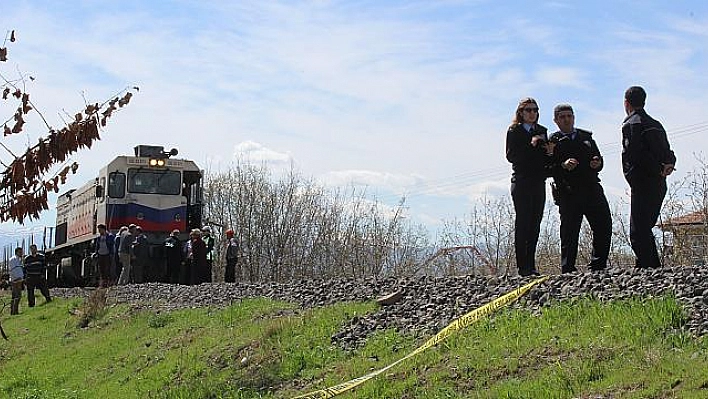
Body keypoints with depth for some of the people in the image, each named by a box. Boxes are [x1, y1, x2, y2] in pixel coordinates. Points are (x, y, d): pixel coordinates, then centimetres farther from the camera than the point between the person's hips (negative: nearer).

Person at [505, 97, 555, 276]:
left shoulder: (542, 131, 17)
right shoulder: (514, 131, 1)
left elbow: (546, 159, 18)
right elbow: (511, 156, -11)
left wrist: (549, 153, -4)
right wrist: (530, 145, -19)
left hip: (538, 182, 5)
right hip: (521, 182, -5)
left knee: (535, 223, 3)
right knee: (523, 223, -6)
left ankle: (531, 266, 6)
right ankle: (523, 266, -6)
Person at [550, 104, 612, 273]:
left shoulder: (586, 137, 20)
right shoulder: (553, 141, 5)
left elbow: (598, 159, 23)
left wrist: (597, 163, 0)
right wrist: (563, 165, -22)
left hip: (592, 189, 5)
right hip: (568, 193, -4)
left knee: (604, 227, 0)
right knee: (569, 232, -5)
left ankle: (598, 265, 11)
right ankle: (568, 269, 1)